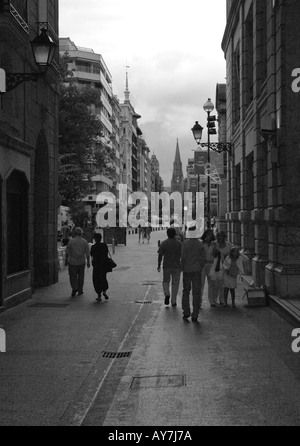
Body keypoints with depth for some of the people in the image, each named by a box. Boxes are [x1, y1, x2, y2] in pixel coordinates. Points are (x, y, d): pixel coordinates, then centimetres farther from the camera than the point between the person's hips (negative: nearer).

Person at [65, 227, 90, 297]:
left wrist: (66, 260, 9)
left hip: (72, 262, -2)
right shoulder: (84, 241, -3)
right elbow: (87, 253, -2)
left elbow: (67, 252, -3)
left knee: (73, 276, 8)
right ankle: (80, 291, 18)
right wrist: (88, 262, 7)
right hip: (81, 262, 2)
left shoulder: (71, 241, -8)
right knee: (80, 276, 13)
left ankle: (74, 288, -11)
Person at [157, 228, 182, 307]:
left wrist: (159, 265, 3)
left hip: (166, 266, 0)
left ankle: (167, 294, -7)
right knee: (175, 284, 9)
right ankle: (173, 302, 10)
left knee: (166, 281, 18)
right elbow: (182, 256, 0)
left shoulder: (164, 243, -5)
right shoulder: (179, 243, -1)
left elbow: (160, 255, -6)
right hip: (177, 266, 0)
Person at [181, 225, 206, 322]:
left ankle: (186, 312, 11)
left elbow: (183, 256, -11)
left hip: (187, 270, -1)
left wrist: (183, 267, 1)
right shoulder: (200, 244, -1)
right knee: (196, 292, 4)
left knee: (186, 291, 14)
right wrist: (200, 268, 9)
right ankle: (195, 315, 3)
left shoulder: (185, 243, -9)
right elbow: (203, 257, -1)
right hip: (197, 270, 1)